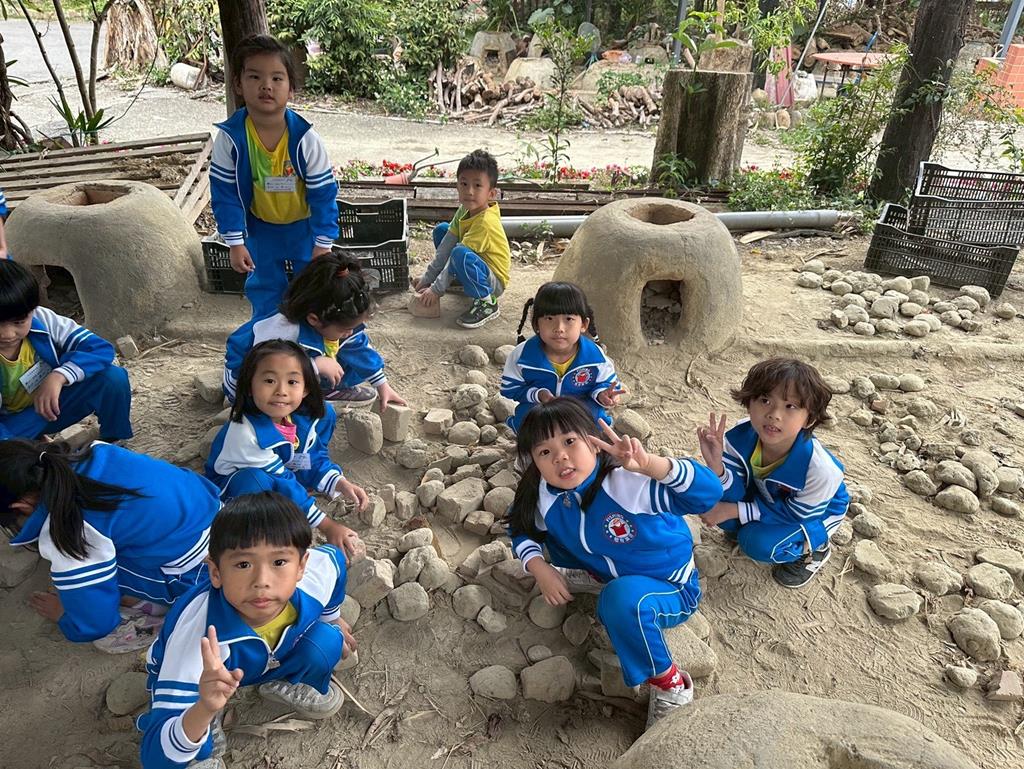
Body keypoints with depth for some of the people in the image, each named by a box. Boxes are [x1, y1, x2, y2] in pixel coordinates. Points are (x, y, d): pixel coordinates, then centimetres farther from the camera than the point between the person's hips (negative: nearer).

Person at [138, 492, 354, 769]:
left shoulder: (320, 570, -33)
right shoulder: (195, 631, -44)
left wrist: (333, 618, 10)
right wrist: (205, 710, -62)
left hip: (266, 662, 3)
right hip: (192, 675, -3)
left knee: (326, 640, -21)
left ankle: (283, 685, 12)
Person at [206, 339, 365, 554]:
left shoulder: (308, 415, -18)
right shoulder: (245, 432, -36)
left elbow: (315, 457, -2)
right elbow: (282, 483, -32)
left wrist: (340, 483, -20)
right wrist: (327, 526, -29)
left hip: (283, 470, 6)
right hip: (232, 483, -6)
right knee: (255, 480, -43)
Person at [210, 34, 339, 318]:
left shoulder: (305, 138, -27)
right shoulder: (230, 137, -24)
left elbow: (324, 193, -19)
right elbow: (225, 193, -13)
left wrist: (323, 244, -16)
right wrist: (235, 243, -12)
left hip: (304, 223, -1)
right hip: (260, 226, 2)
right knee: (264, 287, 15)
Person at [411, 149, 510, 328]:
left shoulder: (485, 222, -29)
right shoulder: (465, 209, -2)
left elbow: (458, 254, -27)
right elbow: (446, 246, -1)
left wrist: (436, 290, -23)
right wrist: (427, 278, -3)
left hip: (494, 282, -9)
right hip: (478, 266, 9)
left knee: (460, 254, -38)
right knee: (441, 229, 8)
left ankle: (487, 303, -18)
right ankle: (459, 279, 16)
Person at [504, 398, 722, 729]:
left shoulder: (630, 482, -35)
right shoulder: (545, 496, -16)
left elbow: (709, 493, -45)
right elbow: (523, 530, 5)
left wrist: (649, 464, -60)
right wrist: (540, 569, -15)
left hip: (670, 591, -5)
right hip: (610, 573, 6)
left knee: (623, 597, -40)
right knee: (553, 526, -4)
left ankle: (671, 685, -13)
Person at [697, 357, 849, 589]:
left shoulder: (820, 469, -39)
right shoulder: (740, 438, -29)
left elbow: (795, 514, -23)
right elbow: (734, 496, -22)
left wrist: (735, 510, -26)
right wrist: (716, 466, -43)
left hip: (814, 512, -4)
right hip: (768, 496, 5)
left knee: (760, 544, -25)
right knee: (721, 507, -17)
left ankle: (813, 547, 4)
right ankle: (753, 527, 13)